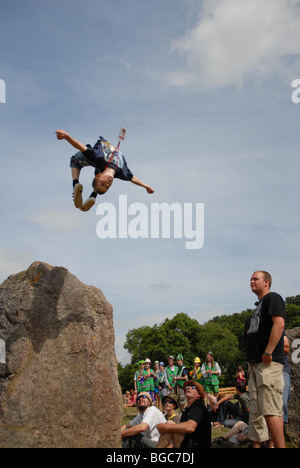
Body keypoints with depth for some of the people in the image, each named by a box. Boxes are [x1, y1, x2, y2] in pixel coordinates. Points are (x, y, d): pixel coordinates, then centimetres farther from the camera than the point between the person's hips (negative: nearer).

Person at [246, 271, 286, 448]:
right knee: (255, 410, 11)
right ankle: (256, 444, 17)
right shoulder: (259, 304, 24)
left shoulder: (273, 298, -4)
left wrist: (268, 352, -22)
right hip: (255, 363, 10)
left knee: (270, 410, -14)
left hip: (269, 362, -10)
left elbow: (279, 323, -18)